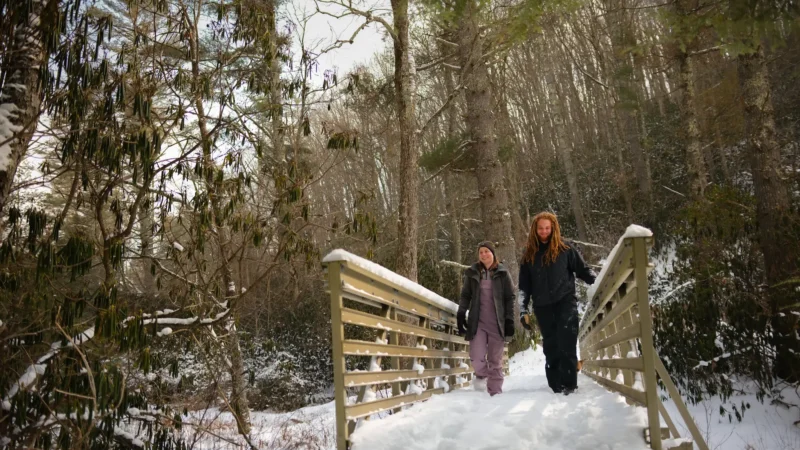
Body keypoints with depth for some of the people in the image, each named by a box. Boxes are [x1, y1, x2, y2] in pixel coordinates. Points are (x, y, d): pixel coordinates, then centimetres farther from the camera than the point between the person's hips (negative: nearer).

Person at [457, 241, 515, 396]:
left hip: (497, 322, -1)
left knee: (495, 360, 5)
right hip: (477, 321, 1)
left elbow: (509, 298, 1)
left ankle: (495, 392, 16)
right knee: (476, 356, -13)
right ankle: (481, 374, 17)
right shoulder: (472, 273, 6)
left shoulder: (502, 273, 2)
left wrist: (509, 320, -5)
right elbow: (465, 295, 9)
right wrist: (461, 314, -2)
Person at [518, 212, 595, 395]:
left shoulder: (565, 248, 5)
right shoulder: (529, 254, 11)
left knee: (566, 345, -13)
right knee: (551, 348, 6)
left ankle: (569, 384, -10)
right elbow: (524, 286, 11)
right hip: (542, 307, 3)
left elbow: (583, 270, 5)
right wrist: (523, 310, 2)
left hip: (565, 301, -3)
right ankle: (556, 387, 12)